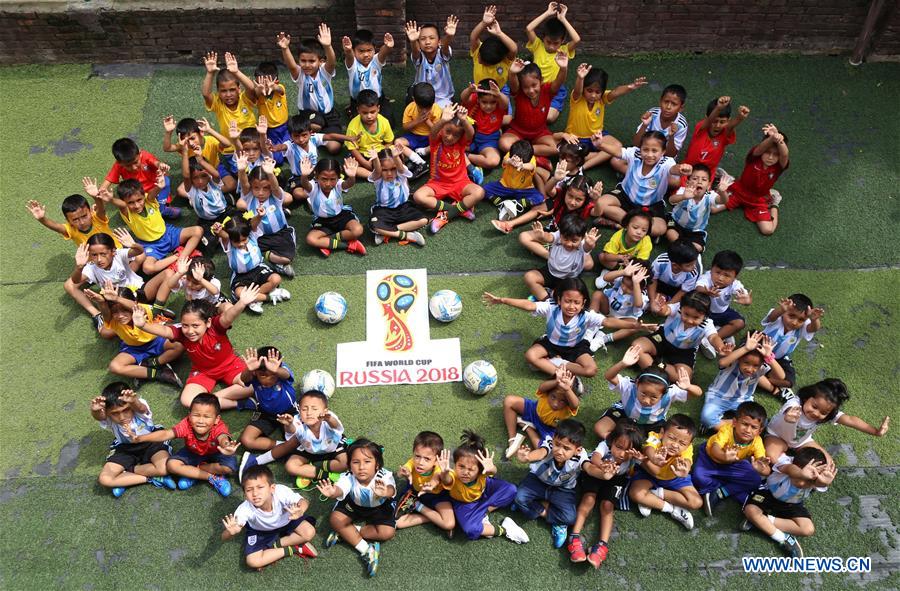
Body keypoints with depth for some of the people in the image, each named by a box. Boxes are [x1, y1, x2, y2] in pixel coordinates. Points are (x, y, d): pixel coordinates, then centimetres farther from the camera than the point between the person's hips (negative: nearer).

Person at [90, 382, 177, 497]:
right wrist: (95, 410, -72)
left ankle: (127, 471, -6)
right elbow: (98, 416, -46)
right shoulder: (108, 418, -23)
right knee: (104, 479, -20)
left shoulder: (139, 407, -30)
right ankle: (151, 478, -15)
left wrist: (133, 401, -80)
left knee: (164, 468, -32)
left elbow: (140, 407, -55)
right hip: (125, 448, 3)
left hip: (150, 442, -2)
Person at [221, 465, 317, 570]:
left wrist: (300, 511, -70)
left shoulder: (281, 492, -40)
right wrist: (232, 532, -62)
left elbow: (303, 502, -46)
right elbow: (224, 537, -38)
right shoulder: (245, 509, -37)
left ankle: (274, 546, -2)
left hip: (285, 521, 0)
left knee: (309, 533, -21)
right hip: (260, 532, 0)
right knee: (253, 561, -19)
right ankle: (293, 549, -4)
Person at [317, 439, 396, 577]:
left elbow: (391, 490, -60)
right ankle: (366, 550, -16)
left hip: (379, 507, -1)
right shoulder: (348, 477, -34)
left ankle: (344, 533, -9)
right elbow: (340, 488, -56)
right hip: (354, 504, 1)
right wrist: (333, 492, -80)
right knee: (335, 520, -20)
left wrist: (386, 493, -85)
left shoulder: (384, 476, -39)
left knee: (387, 532, -21)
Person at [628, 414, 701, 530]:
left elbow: (686, 462, -54)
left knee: (697, 502, -15)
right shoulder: (655, 438, -38)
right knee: (635, 494, -28)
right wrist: (654, 459, -87)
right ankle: (673, 509, -13)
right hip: (649, 473, -1)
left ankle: (657, 493, -6)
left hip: (675, 478, 1)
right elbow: (649, 449, -61)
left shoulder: (686, 450, -32)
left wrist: (683, 471, -80)